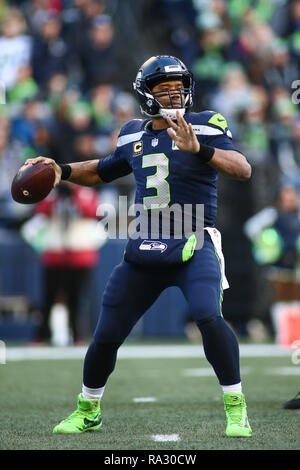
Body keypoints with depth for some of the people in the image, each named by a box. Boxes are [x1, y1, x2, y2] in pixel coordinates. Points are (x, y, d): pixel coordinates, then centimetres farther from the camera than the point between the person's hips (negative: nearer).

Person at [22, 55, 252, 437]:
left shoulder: (203, 127, -2)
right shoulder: (134, 137, 12)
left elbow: (243, 169, -16)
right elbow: (102, 172, 30)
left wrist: (199, 149, -29)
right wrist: (62, 171, 14)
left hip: (193, 247, -4)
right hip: (144, 249, 5)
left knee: (208, 316, -29)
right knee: (107, 333, 5)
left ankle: (235, 406, -13)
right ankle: (88, 411, 29)